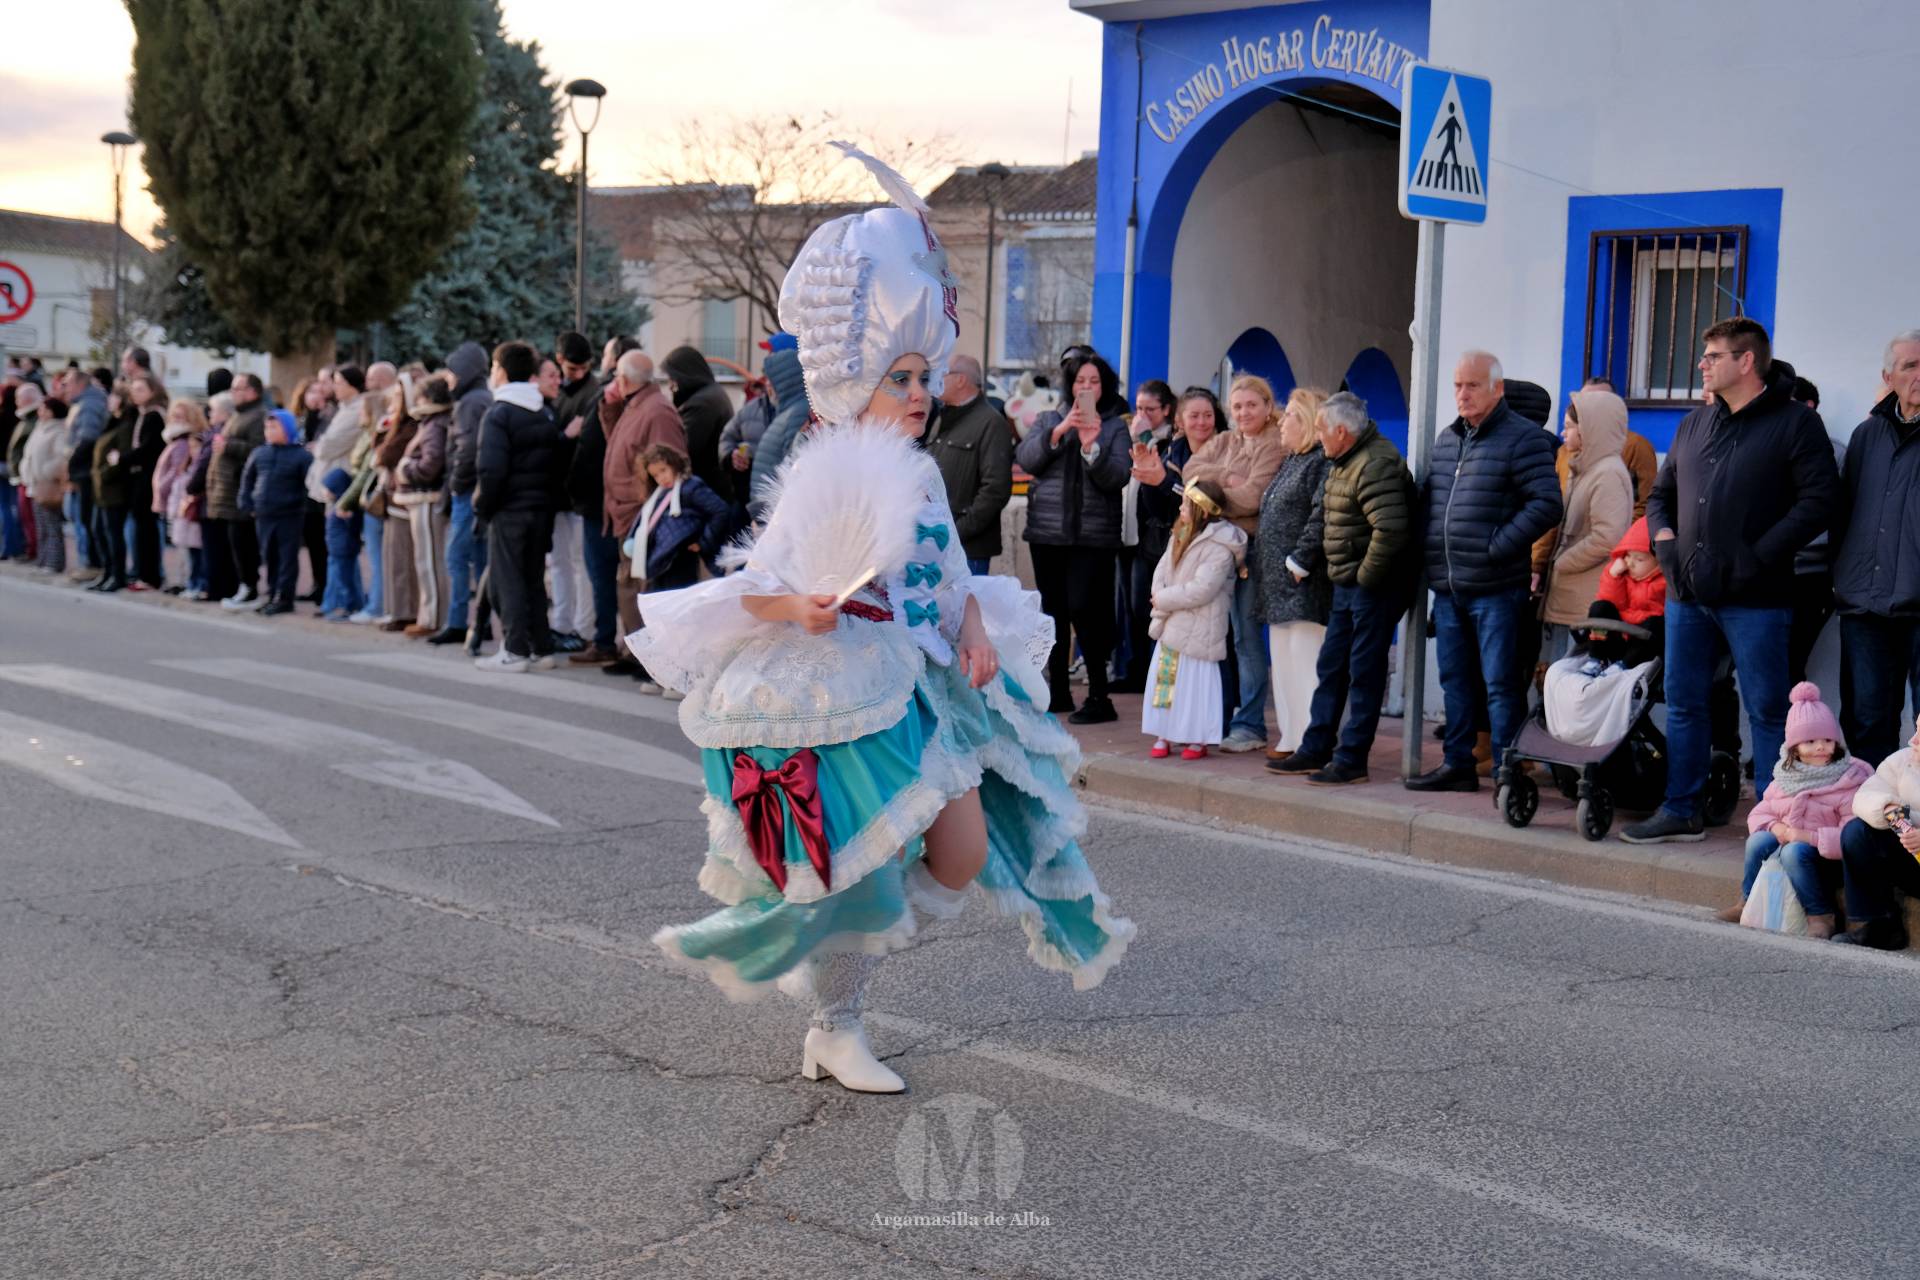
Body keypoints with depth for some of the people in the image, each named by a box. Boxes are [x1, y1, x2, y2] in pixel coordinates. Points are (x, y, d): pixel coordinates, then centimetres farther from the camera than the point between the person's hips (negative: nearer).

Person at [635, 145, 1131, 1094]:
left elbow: (952, 574, 19)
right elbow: (756, 586, -16)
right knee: (864, 876, 1)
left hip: (922, 690, 8)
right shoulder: (826, 473, -15)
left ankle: (843, 956, 28)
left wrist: (975, 630, 1)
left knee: (967, 854, 4)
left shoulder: (921, 474, 10)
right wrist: (799, 607, -36)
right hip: (840, 702, -8)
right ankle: (834, 1032, 22)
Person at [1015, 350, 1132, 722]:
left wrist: (1091, 446, -21)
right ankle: (1058, 691, 18)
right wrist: (1058, 432, -15)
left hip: (1093, 535, -3)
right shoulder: (1049, 421, 13)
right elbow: (1025, 459, -3)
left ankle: (1099, 697, -7)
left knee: (1083, 608, -13)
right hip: (1048, 531, 3)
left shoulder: (1115, 427, 6)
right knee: (1053, 610, 7)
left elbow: (1118, 477, -7)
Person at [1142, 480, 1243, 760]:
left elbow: (1201, 589, -24)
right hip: (1171, 623, 8)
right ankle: (1164, 735, 17)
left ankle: (1198, 739, 6)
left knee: (1194, 681, -3)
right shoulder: (1181, 535, 10)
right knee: (1164, 677, 10)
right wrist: (1161, 603, -8)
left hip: (1198, 630, -8)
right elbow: (1161, 571, 8)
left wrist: (1164, 600, -15)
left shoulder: (1219, 547, -18)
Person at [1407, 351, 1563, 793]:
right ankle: (1458, 764, 22)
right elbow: (1427, 495, 26)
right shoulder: (1446, 440, 16)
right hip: (1447, 587, 7)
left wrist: (1498, 547, -18)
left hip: (1496, 588, -7)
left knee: (1500, 684, -3)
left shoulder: (1523, 438, -7)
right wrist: (1431, 548, 12)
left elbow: (1546, 504, -14)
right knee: (1455, 681, 13)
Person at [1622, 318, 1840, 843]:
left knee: (1767, 710, 0)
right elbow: (1661, 494, 24)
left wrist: (1759, 556, -18)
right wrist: (1663, 539, 5)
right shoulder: (1694, 424, 16)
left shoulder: (1795, 422, -4)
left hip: (1754, 600, -6)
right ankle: (1680, 812, 20)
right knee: (1684, 705, 11)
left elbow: (1818, 500, -12)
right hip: (1688, 594, 6)